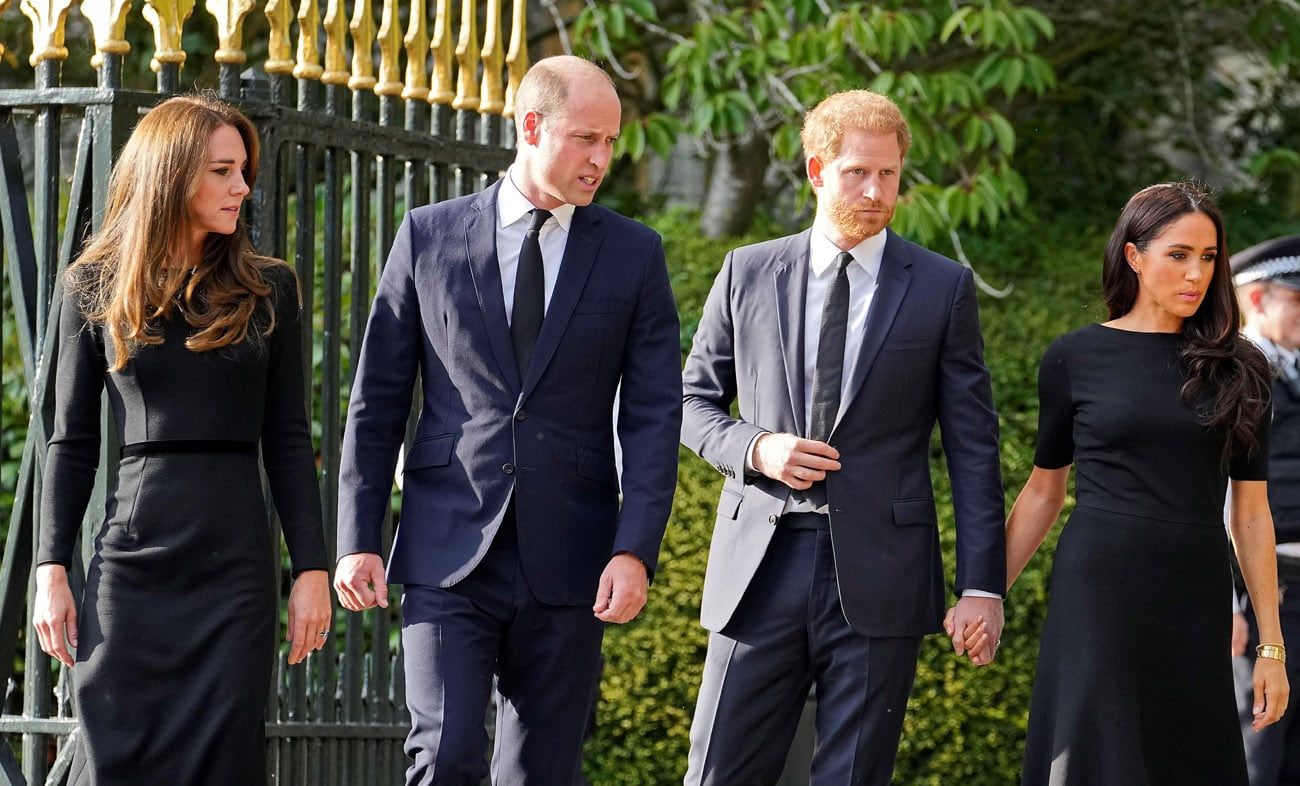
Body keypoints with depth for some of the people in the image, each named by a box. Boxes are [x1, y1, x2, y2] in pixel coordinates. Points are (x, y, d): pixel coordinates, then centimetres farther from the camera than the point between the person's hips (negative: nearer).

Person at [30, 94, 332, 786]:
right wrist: (52, 569, 0)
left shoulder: (267, 289, 8)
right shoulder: (95, 289, 6)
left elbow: (287, 440, 8)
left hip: (236, 560, 1)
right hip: (131, 556, -1)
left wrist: (312, 568, 2)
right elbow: (71, 441, 7)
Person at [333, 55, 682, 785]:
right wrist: (358, 540, 1)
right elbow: (377, 399, 7)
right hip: (449, 554, -1)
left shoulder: (634, 254, 5)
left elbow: (654, 415, 1)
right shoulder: (429, 236, 5)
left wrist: (634, 551, -10)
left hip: (566, 563, 1)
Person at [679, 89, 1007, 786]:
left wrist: (982, 585, -4)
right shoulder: (747, 274, 9)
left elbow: (973, 447, 3)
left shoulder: (943, 289, 5)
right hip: (761, 570, 1)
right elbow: (693, 401, 16)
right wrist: (755, 449, -6)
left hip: (878, 572, -1)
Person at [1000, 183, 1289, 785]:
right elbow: (1043, 492, 10)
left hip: (1195, 604, 2)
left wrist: (1271, 645, 4)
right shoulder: (1075, 358, 3)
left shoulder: (1237, 369, 7)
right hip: (1097, 594, -2)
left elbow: (1251, 511, 7)